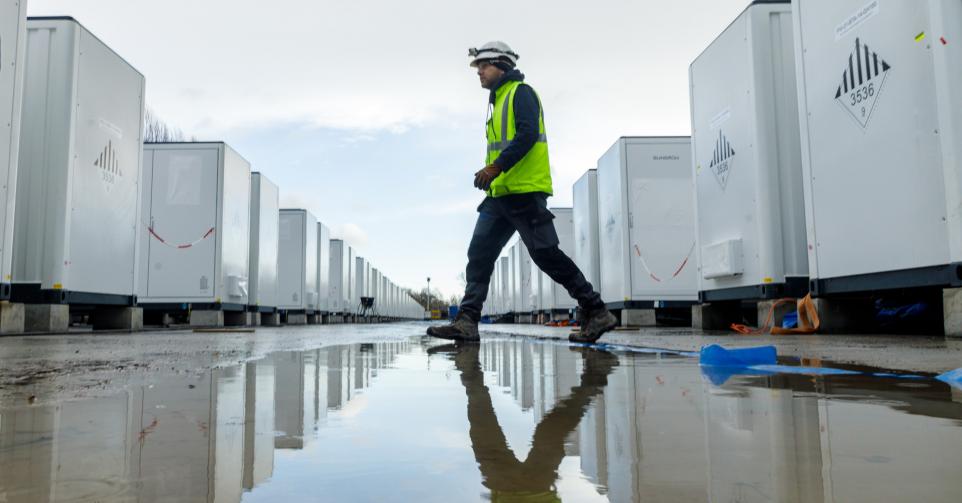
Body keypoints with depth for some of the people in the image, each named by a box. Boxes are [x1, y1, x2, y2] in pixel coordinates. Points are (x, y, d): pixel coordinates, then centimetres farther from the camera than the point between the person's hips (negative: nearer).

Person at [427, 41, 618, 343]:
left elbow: (527, 134, -18)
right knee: (479, 253, 1)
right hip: (501, 194, 10)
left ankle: (597, 313, 1)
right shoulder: (498, 102, 26)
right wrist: (491, 173, 14)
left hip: (524, 191, -9)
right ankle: (467, 321, 1)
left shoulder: (520, 92, -2)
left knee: (546, 255, -9)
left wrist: (496, 166, -23)